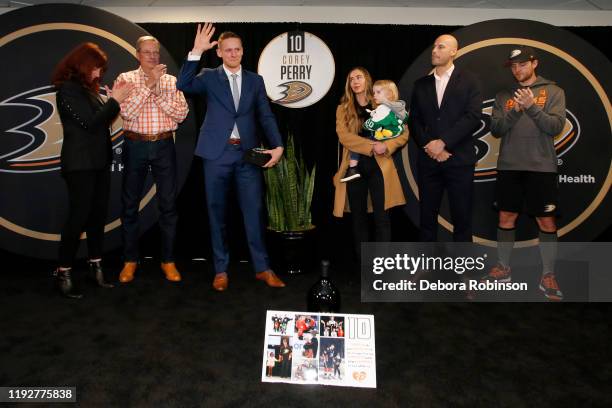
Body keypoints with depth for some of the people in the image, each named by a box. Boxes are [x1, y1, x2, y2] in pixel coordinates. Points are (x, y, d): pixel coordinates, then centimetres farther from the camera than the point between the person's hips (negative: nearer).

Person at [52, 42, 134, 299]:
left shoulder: (88, 88, 14)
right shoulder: (67, 89, -10)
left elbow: (104, 120, 15)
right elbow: (89, 123, -18)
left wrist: (115, 99, 5)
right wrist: (115, 100, -12)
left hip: (99, 161, 8)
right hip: (80, 164, -8)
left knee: (98, 214, 8)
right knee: (79, 216, -6)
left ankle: (96, 266, 16)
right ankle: (63, 273, 3)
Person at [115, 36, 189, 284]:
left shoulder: (171, 81, 8)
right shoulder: (126, 79, 3)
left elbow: (181, 114, -2)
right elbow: (127, 113, -11)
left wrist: (158, 92, -12)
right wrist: (149, 84, -14)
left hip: (164, 146, 1)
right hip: (135, 146, -1)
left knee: (168, 204, 3)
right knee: (130, 204, 6)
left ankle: (168, 260, 15)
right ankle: (130, 260, 20)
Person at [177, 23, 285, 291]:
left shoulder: (255, 80, 12)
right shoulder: (209, 77, 7)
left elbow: (266, 116, 9)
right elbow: (184, 85, -12)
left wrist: (277, 146, -4)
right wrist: (196, 51, -17)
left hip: (247, 153, 1)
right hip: (217, 153, -1)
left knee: (254, 210, 1)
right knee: (217, 212, 5)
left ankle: (262, 267, 11)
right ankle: (221, 269, 16)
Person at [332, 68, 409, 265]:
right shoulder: (343, 109, 9)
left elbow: (403, 133, 3)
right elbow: (343, 136, -8)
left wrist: (386, 146, -16)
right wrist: (371, 146, -19)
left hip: (379, 166, -1)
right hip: (354, 167, 1)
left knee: (381, 217, -4)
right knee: (358, 217, 6)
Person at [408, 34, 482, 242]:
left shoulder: (468, 81, 5)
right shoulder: (421, 84, 14)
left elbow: (473, 117, -7)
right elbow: (414, 120, 8)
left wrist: (443, 142, -14)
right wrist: (429, 146, -8)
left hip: (459, 160, -2)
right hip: (428, 160, 3)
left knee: (462, 217, 2)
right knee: (427, 216, 6)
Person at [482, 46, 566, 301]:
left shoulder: (553, 92, 4)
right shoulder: (503, 96, 11)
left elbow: (556, 127, -8)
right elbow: (495, 129, 1)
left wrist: (532, 107, -20)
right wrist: (515, 111, -15)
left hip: (541, 167, -2)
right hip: (508, 166, 2)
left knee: (546, 221, 2)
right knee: (506, 218, 8)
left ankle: (548, 276, 14)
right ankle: (503, 268, 22)